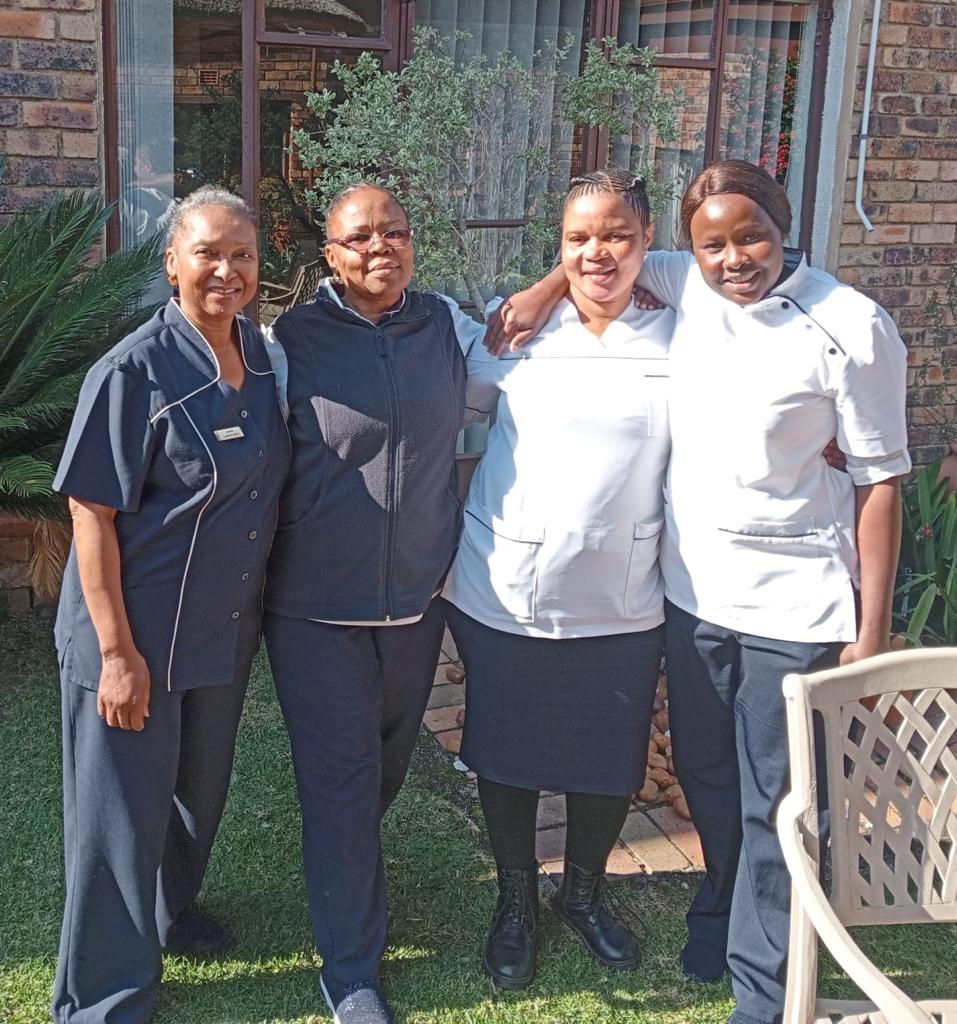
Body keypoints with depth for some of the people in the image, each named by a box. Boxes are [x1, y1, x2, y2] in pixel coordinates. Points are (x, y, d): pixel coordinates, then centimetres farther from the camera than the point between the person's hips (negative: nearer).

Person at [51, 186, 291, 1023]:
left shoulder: (260, 355, 0)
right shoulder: (134, 372, -20)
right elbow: (92, 516, -18)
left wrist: (253, 614, 12)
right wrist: (117, 653, -19)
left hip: (225, 630, 7)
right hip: (136, 636, -6)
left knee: (199, 789, 24)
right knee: (121, 815, 7)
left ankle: (168, 912, 51)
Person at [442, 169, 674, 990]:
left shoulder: (679, 342, -1)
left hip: (621, 605, 0)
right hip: (506, 596, 0)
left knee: (609, 764, 14)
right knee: (507, 758, 13)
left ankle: (586, 893, 42)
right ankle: (516, 901, 37)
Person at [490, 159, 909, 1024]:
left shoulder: (850, 328, -14)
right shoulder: (687, 287, -1)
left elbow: (880, 479, -11)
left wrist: (872, 629, -12)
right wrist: (545, 290, -2)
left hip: (794, 604, -5)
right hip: (691, 588, 5)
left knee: (777, 804, 5)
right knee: (706, 777, 23)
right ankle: (726, 901, 49)